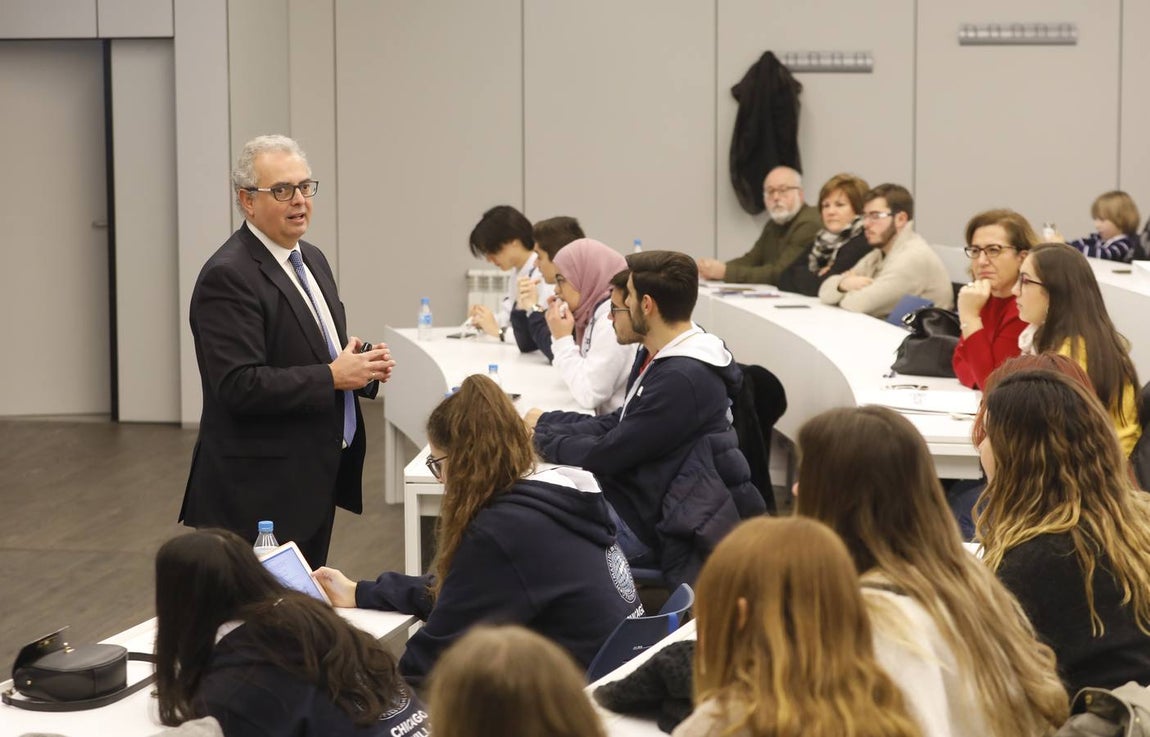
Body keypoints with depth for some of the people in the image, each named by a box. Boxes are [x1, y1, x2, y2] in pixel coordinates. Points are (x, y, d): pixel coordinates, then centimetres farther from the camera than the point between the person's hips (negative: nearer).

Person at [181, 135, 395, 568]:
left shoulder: (310, 259, 13)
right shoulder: (228, 277, -16)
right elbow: (241, 386, -23)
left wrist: (363, 367, 0)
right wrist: (333, 377, -20)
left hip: (315, 479, 9)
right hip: (262, 491, -9)